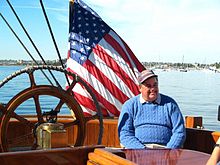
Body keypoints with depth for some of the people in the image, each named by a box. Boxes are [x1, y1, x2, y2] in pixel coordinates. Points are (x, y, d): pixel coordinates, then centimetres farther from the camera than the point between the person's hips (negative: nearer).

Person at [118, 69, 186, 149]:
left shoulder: (170, 103, 15)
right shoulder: (129, 105, 12)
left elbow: (179, 132, 9)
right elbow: (124, 134, 4)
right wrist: (143, 150, -11)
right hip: (138, 149, 0)